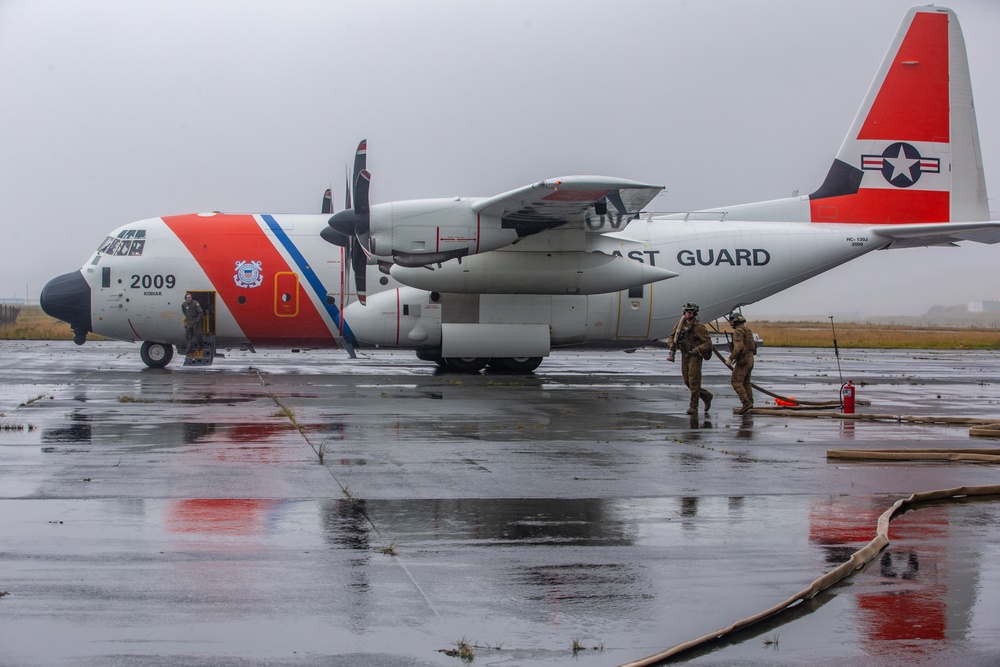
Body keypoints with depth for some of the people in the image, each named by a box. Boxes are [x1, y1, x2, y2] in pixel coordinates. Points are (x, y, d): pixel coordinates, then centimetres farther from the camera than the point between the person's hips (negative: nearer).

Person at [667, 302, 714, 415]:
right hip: (684, 355, 7)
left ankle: (693, 407, -3)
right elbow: (672, 337, 11)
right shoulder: (681, 323, 3)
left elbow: (708, 343, -15)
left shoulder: (699, 327, -14)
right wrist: (672, 346, -8)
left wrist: (697, 350, -26)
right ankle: (706, 396, 28)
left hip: (695, 356, -7)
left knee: (693, 381, -9)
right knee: (687, 381, 9)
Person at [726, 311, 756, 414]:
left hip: (743, 360, -10)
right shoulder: (747, 330, 16)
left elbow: (739, 347, -24)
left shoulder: (738, 331, -14)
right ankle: (749, 403, 18)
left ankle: (746, 402, -19)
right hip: (750, 359, 10)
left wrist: (731, 358, -18)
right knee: (746, 382, 17)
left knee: (736, 382, -10)